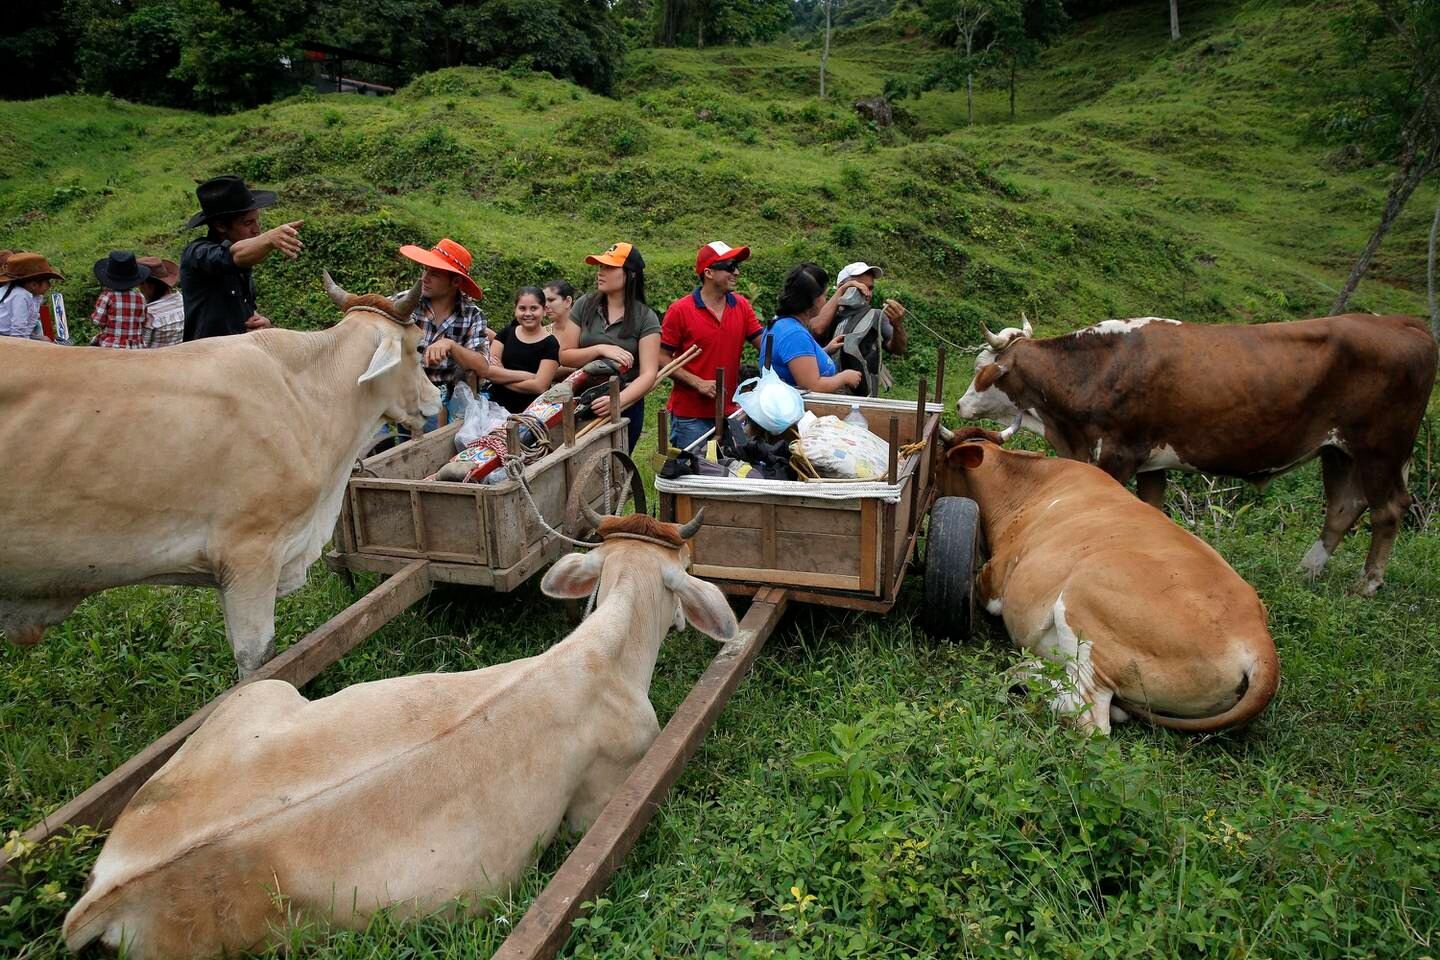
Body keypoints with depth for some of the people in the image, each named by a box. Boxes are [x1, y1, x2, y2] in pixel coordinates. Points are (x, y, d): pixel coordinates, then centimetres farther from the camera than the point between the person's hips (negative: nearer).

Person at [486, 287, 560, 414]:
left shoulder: (550, 344, 0)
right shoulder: (506, 334, 10)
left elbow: (539, 386, -9)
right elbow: (487, 370, -2)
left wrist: (500, 377, -3)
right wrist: (527, 376, -10)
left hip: (530, 411, -2)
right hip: (496, 406, 3)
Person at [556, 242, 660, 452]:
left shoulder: (645, 318, -8)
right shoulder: (585, 305, -1)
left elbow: (648, 375, -15)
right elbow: (564, 356, -1)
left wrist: (619, 401, -31)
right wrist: (601, 350, -17)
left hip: (626, 405, -2)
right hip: (582, 403, 2)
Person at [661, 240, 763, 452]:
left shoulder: (742, 306, 5)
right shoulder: (680, 311, -8)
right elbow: (663, 358, -7)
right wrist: (697, 383, -16)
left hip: (730, 411, 4)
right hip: (690, 416, -4)